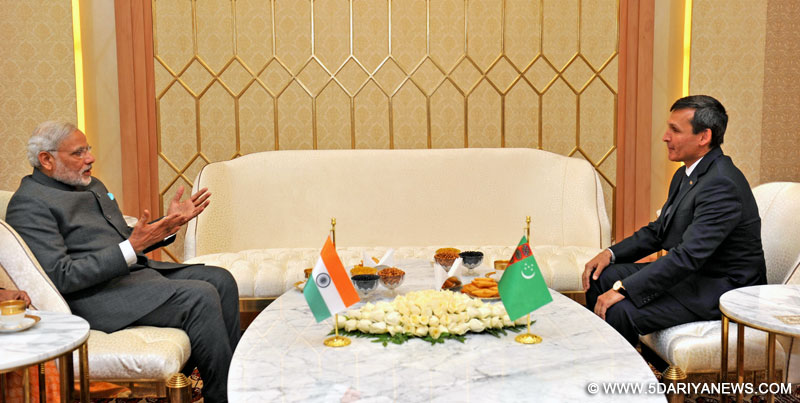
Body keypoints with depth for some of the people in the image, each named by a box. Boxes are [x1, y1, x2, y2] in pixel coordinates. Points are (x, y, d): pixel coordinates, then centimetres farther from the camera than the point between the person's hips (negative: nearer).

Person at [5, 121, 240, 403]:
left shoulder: (92, 185, 19)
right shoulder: (29, 204, -10)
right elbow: (61, 277, -19)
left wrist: (168, 222, 8)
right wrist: (132, 247, -26)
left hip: (134, 271, 10)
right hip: (93, 296, -9)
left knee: (220, 280, -2)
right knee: (201, 297, -23)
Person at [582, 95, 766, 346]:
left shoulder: (721, 184, -25)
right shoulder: (686, 174, 8)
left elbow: (689, 255, -31)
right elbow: (659, 230, 16)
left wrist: (623, 289, -30)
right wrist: (611, 253, 1)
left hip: (721, 288, -10)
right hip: (691, 273, 10)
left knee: (619, 312, -25)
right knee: (600, 277, 6)